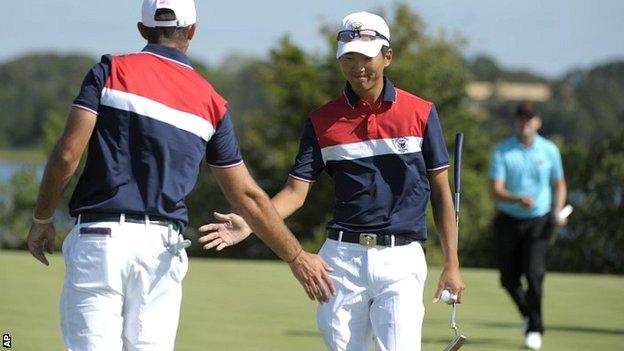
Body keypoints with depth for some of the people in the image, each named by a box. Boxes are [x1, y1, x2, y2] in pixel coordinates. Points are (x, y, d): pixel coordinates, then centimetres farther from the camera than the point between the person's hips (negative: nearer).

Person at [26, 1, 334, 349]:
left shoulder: (111, 71, 2)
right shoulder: (211, 102, 9)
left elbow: (67, 154, -6)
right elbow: (247, 195, 12)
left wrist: (42, 219, 7)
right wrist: (297, 256, 21)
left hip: (99, 239, -2)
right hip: (162, 247, 2)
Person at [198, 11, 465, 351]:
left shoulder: (420, 113, 3)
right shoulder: (322, 120, 6)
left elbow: (441, 192, 6)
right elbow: (296, 190, 1)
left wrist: (451, 264, 3)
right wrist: (249, 224, -17)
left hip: (401, 260, -2)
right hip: (343, 256, 2)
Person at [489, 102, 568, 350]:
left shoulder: (549, 150, 1)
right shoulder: (502, 151, -5)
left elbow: (559, 185, 13)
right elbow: (496, 189, -12)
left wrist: (557, 212, -4)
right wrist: (518, 199, -31)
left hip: (539, 220, -1)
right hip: (509, 220, 1)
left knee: (534, 272, -15)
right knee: (509, 278, 4)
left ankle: (535, 329, -2)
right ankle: (528, 313, 34)